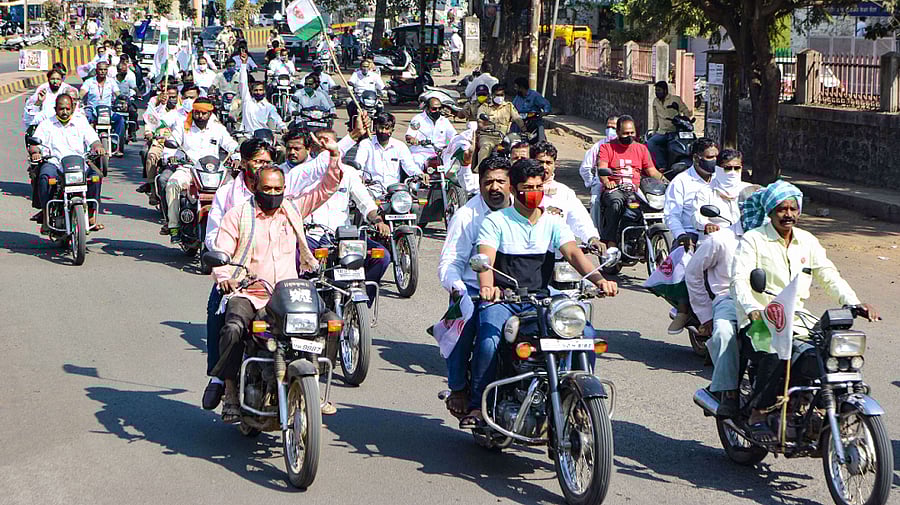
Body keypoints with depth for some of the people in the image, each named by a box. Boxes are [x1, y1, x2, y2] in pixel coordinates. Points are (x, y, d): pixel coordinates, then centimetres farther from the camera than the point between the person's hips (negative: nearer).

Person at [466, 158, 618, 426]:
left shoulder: (553, 222, 14)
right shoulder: (496, 221, 4)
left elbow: (573, 253, -2)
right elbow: (485, 258, -11)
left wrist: (598, 279, -22)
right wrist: (487, 287, -34)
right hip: (501, 299, -3)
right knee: (489, 342, -32)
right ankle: (476, 406, -17)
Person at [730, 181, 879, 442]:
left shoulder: (807, 242, 14)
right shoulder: (753, 239, -3)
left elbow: (829, 275, 10)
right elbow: (739, 279, -15)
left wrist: (854, 303, -7)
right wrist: (753, 309, -34)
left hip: (796, 320, 5)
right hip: (760, 320, -5)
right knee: (776, 355, -34)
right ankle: (758, 415, -17)